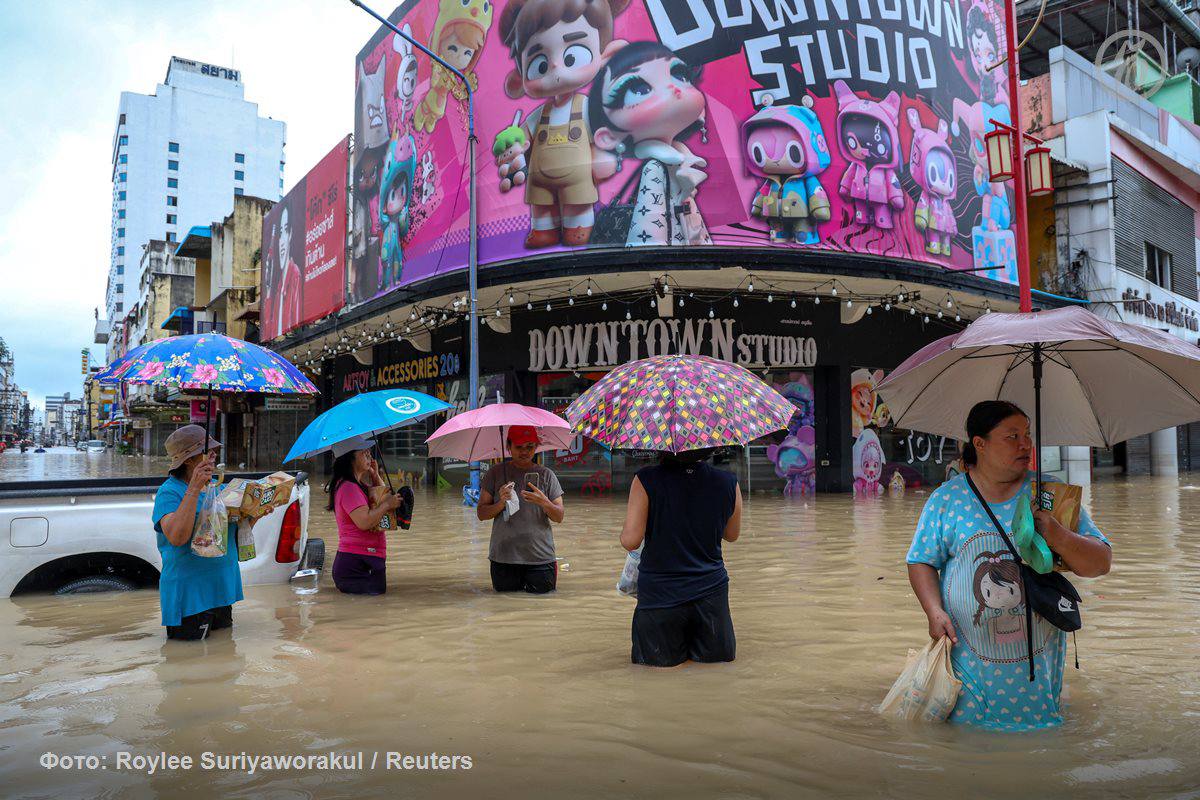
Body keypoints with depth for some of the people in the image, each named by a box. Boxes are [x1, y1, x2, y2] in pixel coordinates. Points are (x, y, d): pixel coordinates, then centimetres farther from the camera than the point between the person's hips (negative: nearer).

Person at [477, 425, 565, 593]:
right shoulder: (495, 473, 1)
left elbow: (559, 517, 0)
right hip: (504, 557, 0)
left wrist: (544, 502, -21)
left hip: (540, 557, 0)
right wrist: (501, 503, -20)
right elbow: (481, 513, 0)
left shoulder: (546, 475, 2)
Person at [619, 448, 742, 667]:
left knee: (658, 660, 20)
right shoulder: (728, 483, -6)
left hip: (659, 596, -1)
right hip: (711, 591, 2)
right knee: (719, 656, 23)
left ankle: (674, 654, 4)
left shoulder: (647, 481, -15)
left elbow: (630, 541, -15)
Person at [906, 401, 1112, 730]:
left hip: (1038, 655, 1)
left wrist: (1060, 539, -20)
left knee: (1036, 718, 10)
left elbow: (1101, 563, 0)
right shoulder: (946, 498, -1)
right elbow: (921, 561, 4)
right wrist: (935, 611, -13)